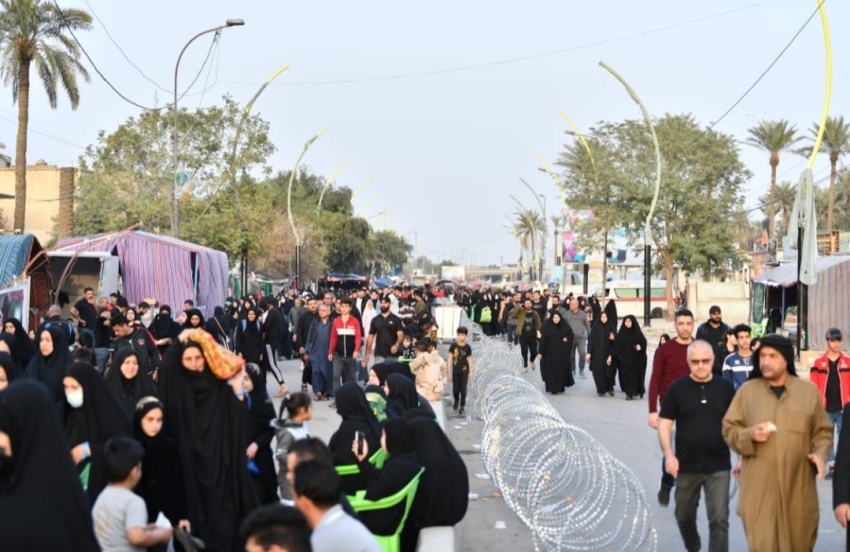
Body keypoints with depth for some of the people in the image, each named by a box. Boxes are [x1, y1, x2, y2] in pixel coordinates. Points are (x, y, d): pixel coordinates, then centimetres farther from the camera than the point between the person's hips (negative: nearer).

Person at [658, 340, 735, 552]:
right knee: (684, 516, 17)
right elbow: (664, 423, -1)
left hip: (718, 466, -1)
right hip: (686, 465, 1)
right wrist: (669, 454, -14)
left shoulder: (725, 388, -1)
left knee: (719, 519, -7)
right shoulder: (677, 388, -3)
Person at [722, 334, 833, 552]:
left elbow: (823, 431, 13)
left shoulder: (809, 391, 6)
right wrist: (749, 434, -13)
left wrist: (820, 453, -7)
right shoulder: (747, 390, 4)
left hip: (798, 488, 1)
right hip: (759, 488, -1)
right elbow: (729, 429, 7)